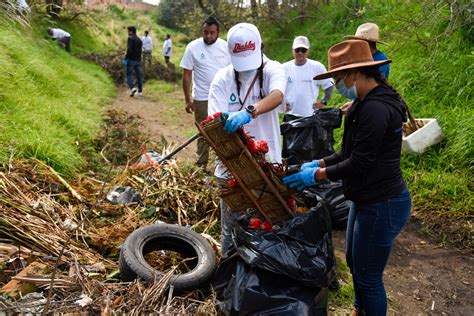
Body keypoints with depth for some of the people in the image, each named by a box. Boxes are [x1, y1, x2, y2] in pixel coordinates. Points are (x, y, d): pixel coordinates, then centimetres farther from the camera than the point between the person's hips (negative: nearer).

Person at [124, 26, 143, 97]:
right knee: (138, 75, 9)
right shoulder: (139, 40, 14)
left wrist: (126, 59, -16)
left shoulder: (130, 38, -9)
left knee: (128, 75, 1)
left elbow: (129, 49, -20)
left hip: (131, 59, -7)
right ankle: (140, 90, 11)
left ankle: (132, 88, -16)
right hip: (138, 60, 7)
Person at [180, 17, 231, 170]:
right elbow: (187, 75, -4)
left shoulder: (226, 47, 0)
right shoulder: (193, 47, -6)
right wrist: (188, 99, -6)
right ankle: (202, 164, 24)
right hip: (202, 99, -2)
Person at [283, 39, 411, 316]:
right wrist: (318, 163, 3)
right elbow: (351, 152, 11)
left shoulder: (374, 109, -26)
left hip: (382, 205, -11)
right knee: (354, 262, 26)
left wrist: (317, 175, -15)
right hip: (368, 199, 11)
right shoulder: (368, 103, 7)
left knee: (368, 277, 7)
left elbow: (359, 164, -25)